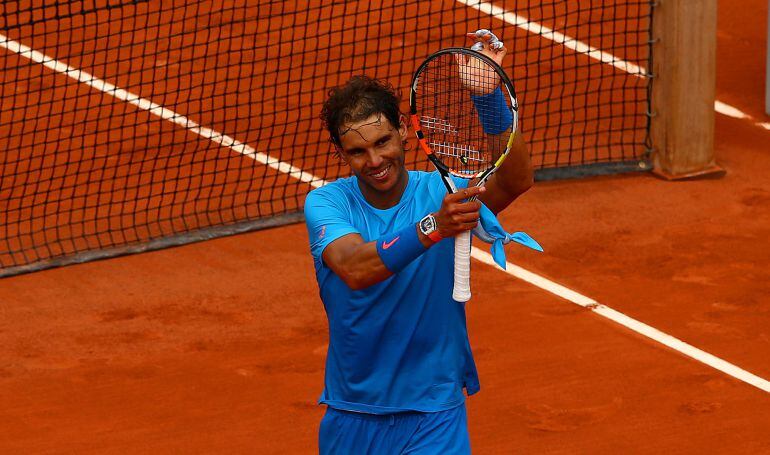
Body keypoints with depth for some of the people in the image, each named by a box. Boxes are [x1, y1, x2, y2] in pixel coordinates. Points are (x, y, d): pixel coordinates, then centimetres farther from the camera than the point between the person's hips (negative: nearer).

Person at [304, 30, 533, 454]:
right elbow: (355, 269, -29)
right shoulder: (324, 204, -8)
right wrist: (433, 227, -43)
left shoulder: (444, 191, -9)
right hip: (350, 415, 2)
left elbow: (515, 181, -29)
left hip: (433, 415, -2)